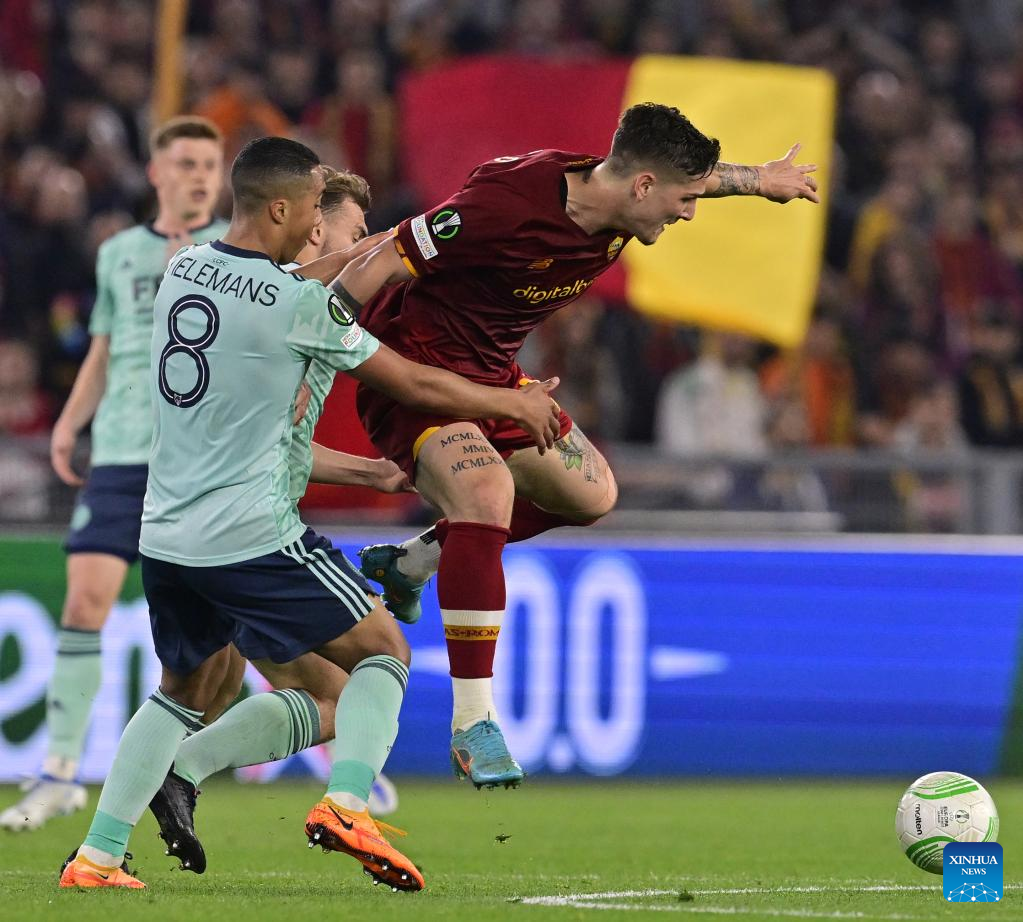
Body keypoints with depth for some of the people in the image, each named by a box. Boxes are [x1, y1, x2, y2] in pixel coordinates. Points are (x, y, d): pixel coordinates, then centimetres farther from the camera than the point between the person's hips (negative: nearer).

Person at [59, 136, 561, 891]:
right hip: (250, 537, -7)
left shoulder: (182, 270, 7)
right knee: (383, 651, 6)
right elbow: (416, 384, -4)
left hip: (165, 537, 7)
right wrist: (514, 402, 10)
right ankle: (345, 805, -15)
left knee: (183, 692, 24)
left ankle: (96, 858, 16)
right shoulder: (297, 302, -13)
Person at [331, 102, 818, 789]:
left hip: (493, 374, 9)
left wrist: (758, 179, 35)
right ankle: (473, 724, -27)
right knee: (487, 493, -31)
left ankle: (410, 564, 29)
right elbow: (379, 269, -27)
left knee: (592, 494, 16)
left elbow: (690, 174, 19)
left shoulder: (612, 190, -8)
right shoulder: (506, 206, -32)